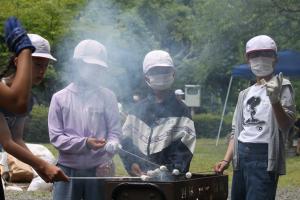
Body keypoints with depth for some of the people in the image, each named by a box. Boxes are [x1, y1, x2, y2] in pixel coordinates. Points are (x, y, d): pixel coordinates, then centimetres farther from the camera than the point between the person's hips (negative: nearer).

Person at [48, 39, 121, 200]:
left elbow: (115, 130, 3)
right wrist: (85, 143, -17)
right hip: (67, 170, -1)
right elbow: (55, 137, -3)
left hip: (99, 170, 1)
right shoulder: (60, 98, 1)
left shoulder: (107, 97, 4)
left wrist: (111, 145, -20)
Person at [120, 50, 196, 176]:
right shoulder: (138, 109, 14)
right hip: (139, 177, 3)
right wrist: (132, 163, -3)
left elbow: (183, 152, -4)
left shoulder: (180, 110, 3)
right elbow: (125, 141, 13)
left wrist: (168, 171, -15)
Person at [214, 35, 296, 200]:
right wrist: (226, 160, 8)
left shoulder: (281, 86, 0)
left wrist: (275, 100, -31)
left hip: (264, 156, -7)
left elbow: (286, 126, -13)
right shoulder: (245, 94, 19)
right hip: (241, 156, 7)